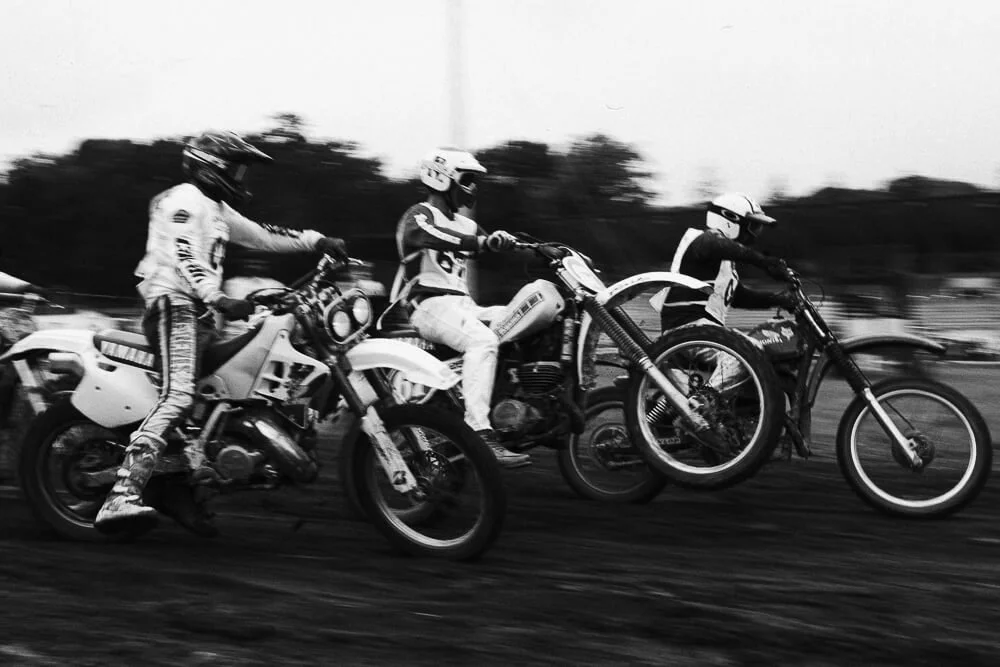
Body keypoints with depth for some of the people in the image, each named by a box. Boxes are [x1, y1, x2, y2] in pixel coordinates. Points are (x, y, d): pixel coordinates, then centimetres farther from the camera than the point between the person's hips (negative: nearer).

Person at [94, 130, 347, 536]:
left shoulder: (216, 209, 25)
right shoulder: (185, 201, -6)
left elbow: (260, 235, 30)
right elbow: (182, 257, -20)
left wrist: (314, 240, 21)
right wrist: (219, 299, -31)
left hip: (199, 313, 10)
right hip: (174, 306, -10)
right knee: (179, 397, -26)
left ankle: (179, 485, 1)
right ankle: (121, 498, -36)